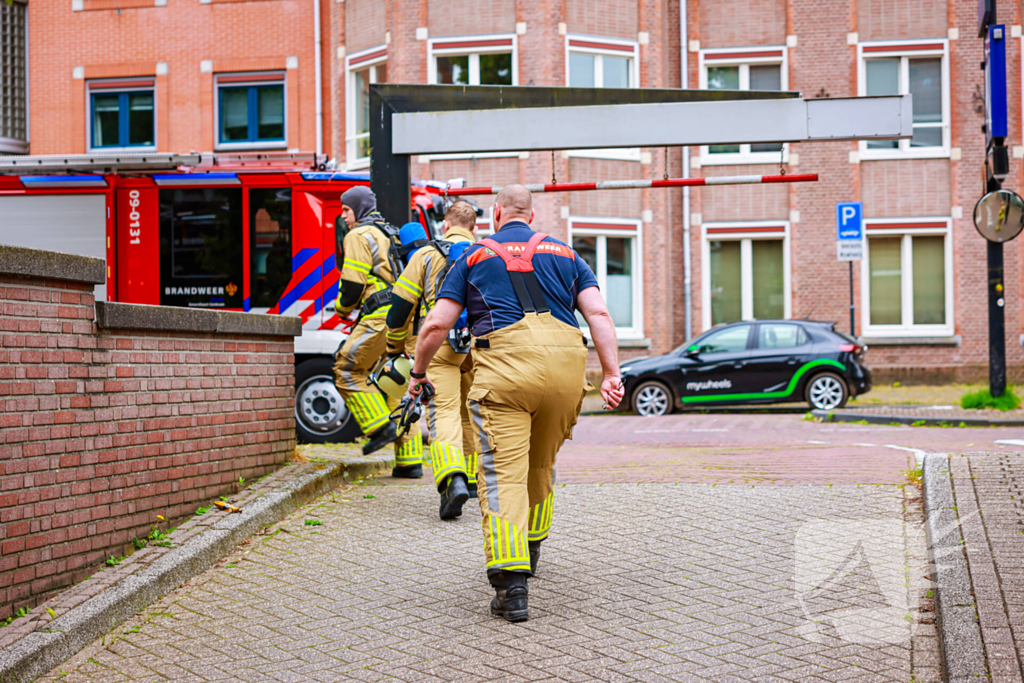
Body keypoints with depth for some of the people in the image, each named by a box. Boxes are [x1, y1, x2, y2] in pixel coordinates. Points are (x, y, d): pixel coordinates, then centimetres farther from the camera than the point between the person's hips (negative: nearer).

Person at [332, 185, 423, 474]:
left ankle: (381, 427, -7)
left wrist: (342, 307, 7)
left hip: (382, 317, -9)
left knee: (347, 370, 1)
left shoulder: (359, 236, -2)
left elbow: (354, 282, -10)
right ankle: (410, 459, 8)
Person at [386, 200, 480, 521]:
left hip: (439, 347, -3)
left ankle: (453, 479, -30)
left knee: (443, 411, -11)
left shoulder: (426, 255, 3)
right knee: (470, 412, 19)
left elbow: (401, 304, 1)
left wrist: (395, 344, 15)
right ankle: (472, 477, 28)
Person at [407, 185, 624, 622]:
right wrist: (612, 374, 3)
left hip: (505, 362, -3)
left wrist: (418, 373, 25)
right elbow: (598, 314, 9)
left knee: (503, 471, -8)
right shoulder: (565, 254, 24)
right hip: (567, 363, 3)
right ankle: (530, 548, 41)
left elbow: (437, 324, 11)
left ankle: (511, 582, -20)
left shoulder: (475, 256, 19)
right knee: (541, 464, 22)